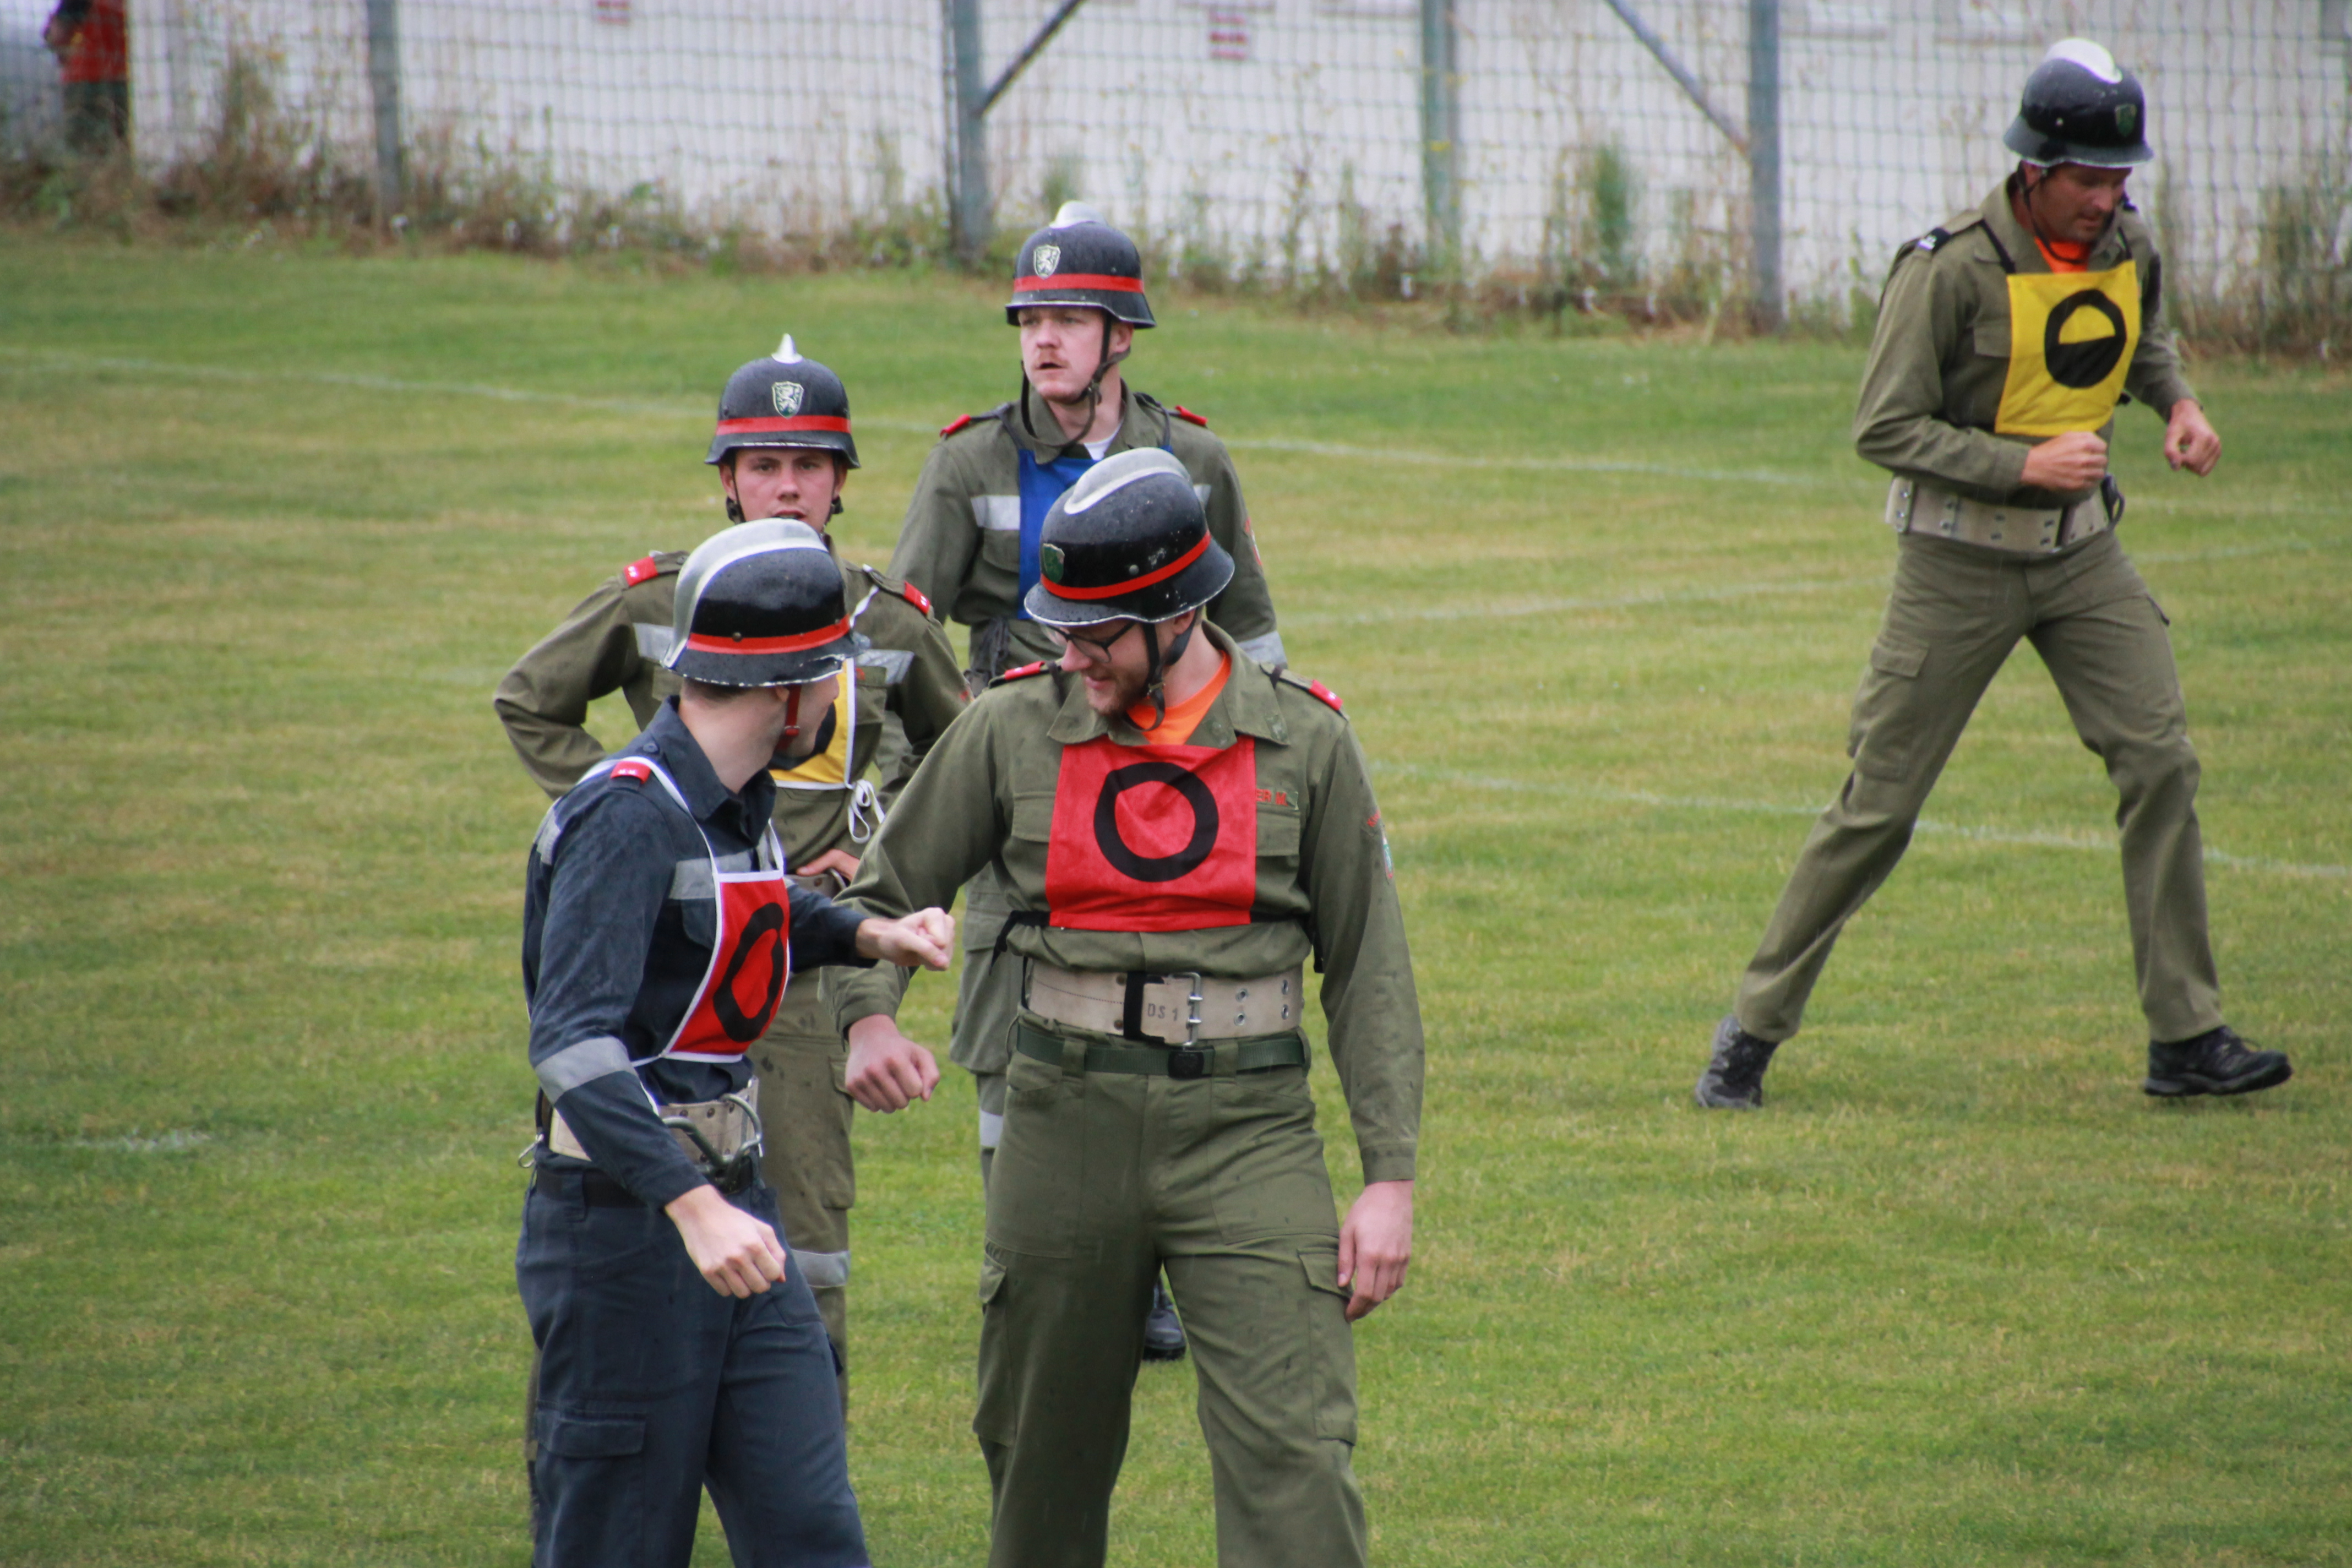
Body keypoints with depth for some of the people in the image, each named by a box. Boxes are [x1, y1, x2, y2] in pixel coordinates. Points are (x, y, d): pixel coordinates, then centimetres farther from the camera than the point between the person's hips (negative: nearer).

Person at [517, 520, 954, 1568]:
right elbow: (573, 1041, -30)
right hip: (622, 1222, -9)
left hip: (730, 1205, 9)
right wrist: (693, 1205, -41)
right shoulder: (630, 818, -20)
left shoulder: (738, 802, 10)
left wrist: (870, 936, 13)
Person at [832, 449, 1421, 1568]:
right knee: (1044, 1461, 10)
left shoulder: (1303, 742, 0)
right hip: (1068, 1127, 2)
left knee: (1295, 1455, -13)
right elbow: (881, 896, 9)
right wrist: (869, 1019, -13)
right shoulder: (1013, 731, 1)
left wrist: (1391, 1179, -2)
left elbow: (1368, 968, 4)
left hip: (1248, 1132, -1)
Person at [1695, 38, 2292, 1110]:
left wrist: (2177, 402, 3)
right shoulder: (1951, 270, -20)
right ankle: (1755, 1030, 11)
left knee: (2160, 762, -7)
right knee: (1878, 806, -2)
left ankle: (2187, 1040, -1)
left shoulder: (2128, 249, 0)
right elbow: (1885, 428, -18)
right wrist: (2023, 466, -25)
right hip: (1959, 564, -5)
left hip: (2081, 554, 5)